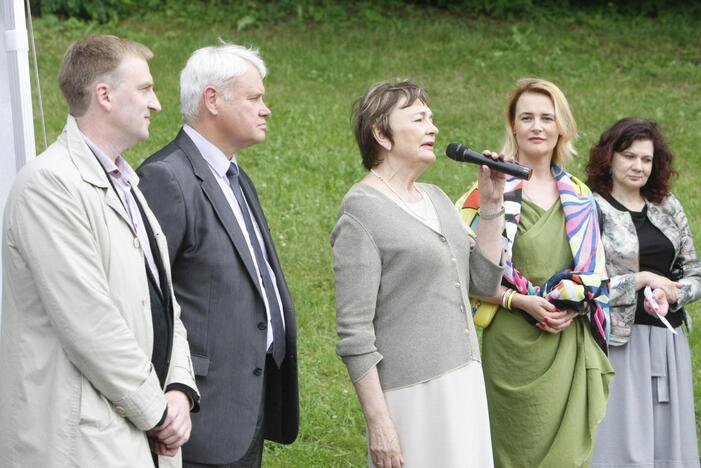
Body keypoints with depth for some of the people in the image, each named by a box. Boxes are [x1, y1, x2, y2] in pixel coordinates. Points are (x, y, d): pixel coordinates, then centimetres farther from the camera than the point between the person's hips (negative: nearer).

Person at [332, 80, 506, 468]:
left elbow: (483, 282, 12)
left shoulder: (436, 198, 13)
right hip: (412, 393, -7)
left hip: (464, 384, 7)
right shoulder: (362, 211, -11)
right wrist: (378, 422, -18)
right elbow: (354, 330, -14)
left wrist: (492, 204, 5)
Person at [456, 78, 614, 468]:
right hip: (514, 343, -4)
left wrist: (575, 303, -5)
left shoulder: (579, 197, 11)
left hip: (571, 343, 4)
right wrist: (520, 300, -17)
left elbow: (595, 270, 15)